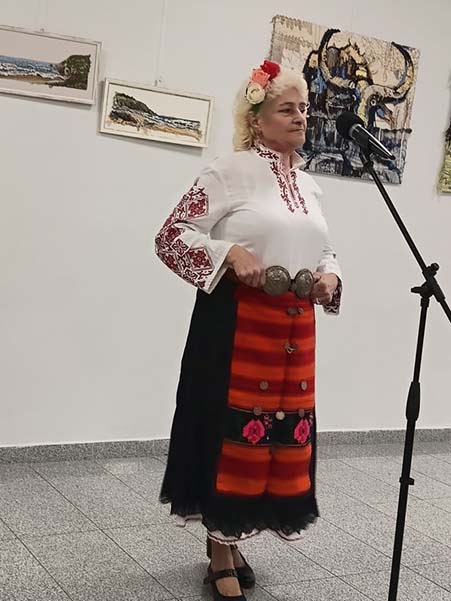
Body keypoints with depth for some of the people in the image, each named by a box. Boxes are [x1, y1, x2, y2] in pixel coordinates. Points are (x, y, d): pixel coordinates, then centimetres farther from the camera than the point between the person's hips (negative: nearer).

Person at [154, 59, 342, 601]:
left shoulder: (308, 186, 15)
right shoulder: (231, 171, -6)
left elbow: (320, 251, 25)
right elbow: (171, 236, -9)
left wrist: (330, 277, 3)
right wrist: (230, 253, -22)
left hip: (294, 328, 7)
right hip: (237, 323, -7)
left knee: (284, 431, 11)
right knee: (234, 431, -1)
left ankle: (229, 540, 31)